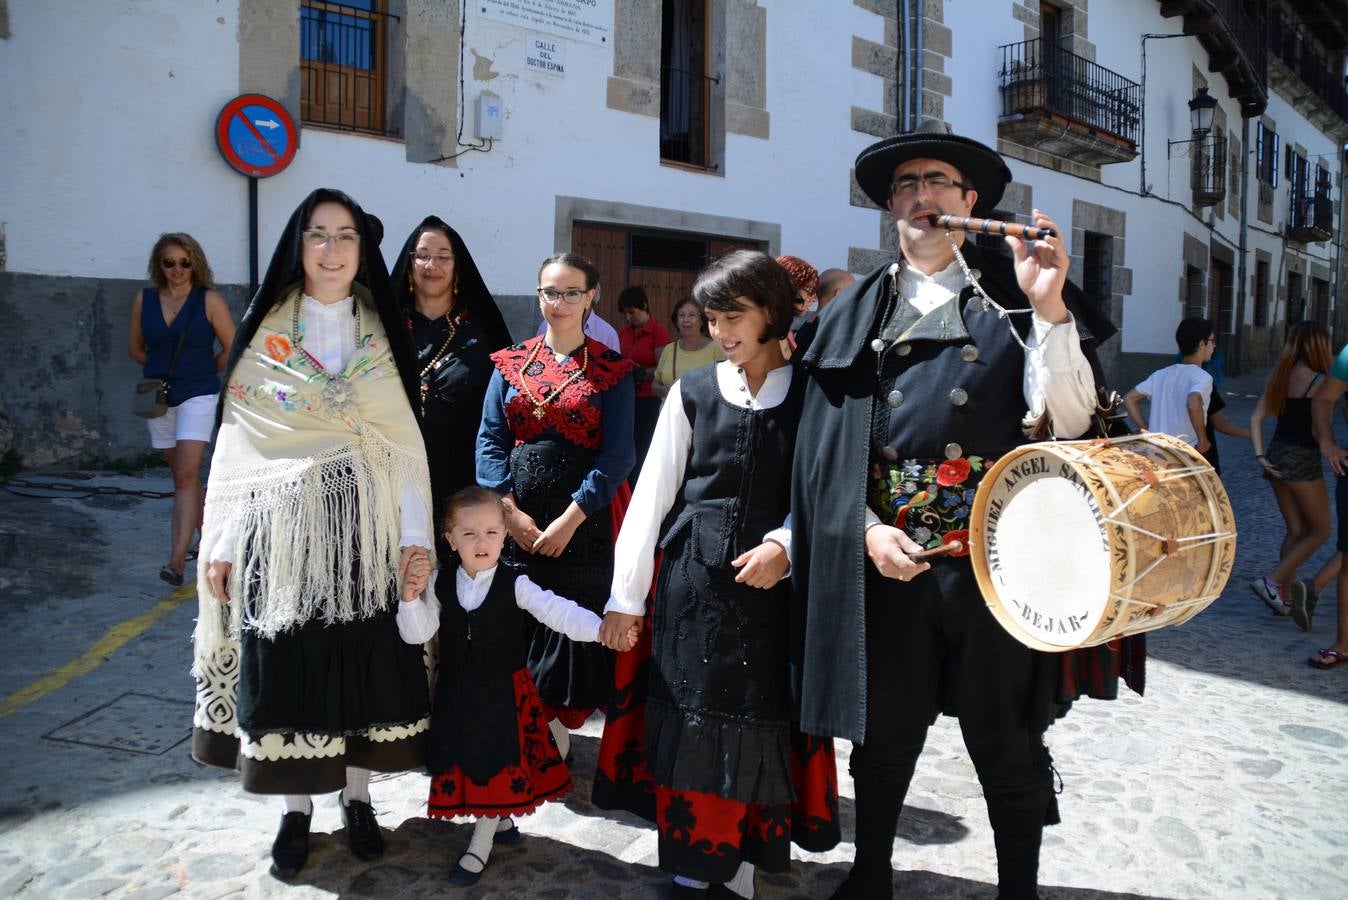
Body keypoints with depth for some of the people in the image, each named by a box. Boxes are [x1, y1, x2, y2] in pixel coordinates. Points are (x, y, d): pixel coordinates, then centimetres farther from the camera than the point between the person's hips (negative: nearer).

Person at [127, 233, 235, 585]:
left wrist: (203, 371, 7)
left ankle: (177, 559, -17)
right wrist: (164, 370, 9)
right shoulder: (144, 299, 5)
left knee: (186, 475, -13)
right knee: (184, 475, 13)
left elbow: (233, 348, -2)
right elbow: (135, 347, 16)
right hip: (159, 397, 4)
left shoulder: (209, 300, -5)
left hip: (197, 396, -4)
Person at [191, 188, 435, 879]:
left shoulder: (381, 335, 7)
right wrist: (220, 545, -1)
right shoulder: (263, 331, 5)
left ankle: (356, 796, 23)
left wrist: (415, 534, -8)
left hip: (364, 528, 1)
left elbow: (406, 442, 1)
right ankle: (295, 807, 21)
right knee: (286, 660, 3)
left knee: (363, 656, 4)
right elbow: (236, 442, 4)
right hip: (281, 530, 0)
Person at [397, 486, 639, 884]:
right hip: (456, 692, 3)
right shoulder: (441, 583, -5)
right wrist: (412, 596, -21)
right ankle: (501, 822, 38)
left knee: (497, 763, 5)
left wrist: (603, 629, -41)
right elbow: (416, 635, -3)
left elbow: (557, 611, -25)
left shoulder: (515, 584, -14)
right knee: (464, 763, 13)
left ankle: (480, 847, 26)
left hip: (503, 692, -3)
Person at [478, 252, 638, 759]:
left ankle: (556, 728, 20)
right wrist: (510, 511, -9)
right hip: (512, 519, 2)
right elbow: (490, 440, 3)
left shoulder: (612, 371, 1)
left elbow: (618, 454, -6)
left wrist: (570, 519, -14)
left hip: (581, 519, -2)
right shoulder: (511, 363, 9)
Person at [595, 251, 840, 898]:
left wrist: (786, 542, -17)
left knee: (763, 720, 6)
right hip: (695, 579, 1)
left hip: (776, 582, 0)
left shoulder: (811, 394, 1)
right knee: (691, 718, 6)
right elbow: (651, 495, 2)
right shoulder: (693, 392, 2)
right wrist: (627, 594, 0)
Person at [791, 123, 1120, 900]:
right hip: (886, 561, 2)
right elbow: (824, 439, 5)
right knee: (883, 737, 14)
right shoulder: (856, 312, 9)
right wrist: (864, 528, -8)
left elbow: (1069, 421, -5)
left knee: (1008, 744, 11)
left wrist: (1048, 308, -15)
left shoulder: (1013, 299, 5)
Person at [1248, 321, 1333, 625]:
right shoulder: (1317, 381, -13)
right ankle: (1273, 581, -4)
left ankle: (1285, 596, 18)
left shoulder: (1278, 377, 8)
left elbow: (1256, 418, 3)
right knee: (1320, 531, 7)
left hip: (1277, 456, 7)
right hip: (1303, 460, -7)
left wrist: (1260, 456, 0)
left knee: (1295, 530, 16)